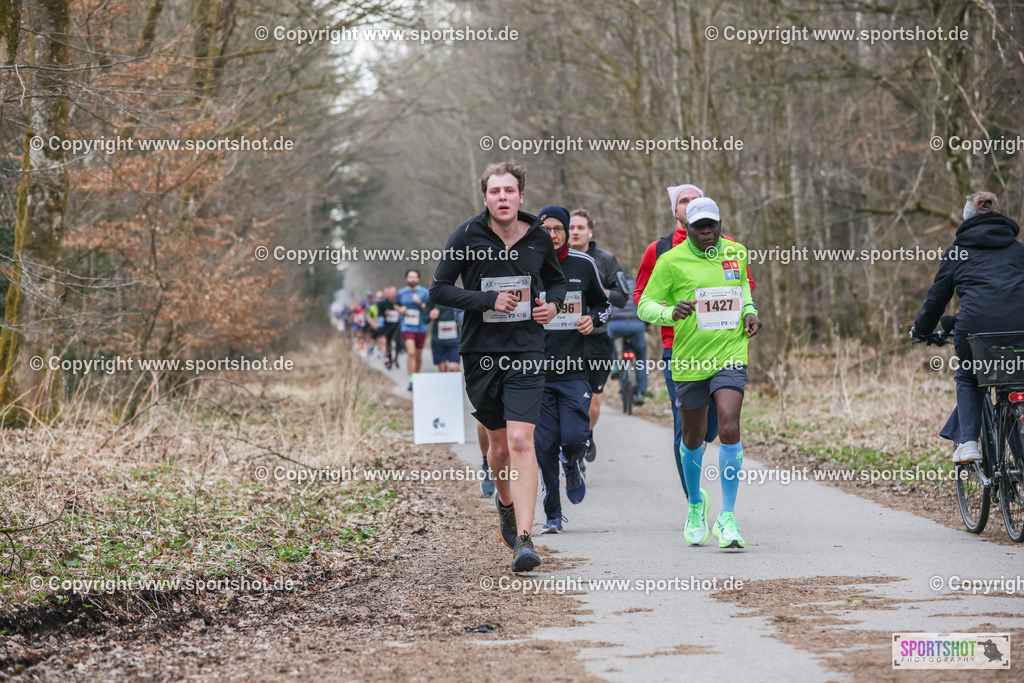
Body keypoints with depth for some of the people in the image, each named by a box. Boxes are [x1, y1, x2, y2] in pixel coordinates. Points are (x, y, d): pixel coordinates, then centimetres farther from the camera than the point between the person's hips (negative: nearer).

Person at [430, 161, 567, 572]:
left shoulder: (539, 239, 3)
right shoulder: (467, 236, -4)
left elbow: (556, 280, 22)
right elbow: (439, 290, -5)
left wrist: (553, 304, 0)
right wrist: (487, 300, -17)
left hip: (526, 352, 0)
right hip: (481, 352, 0)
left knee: (521, 441, -14)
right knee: (499, 443, 11)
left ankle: (523, 539, -18)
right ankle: (505, 503, 44)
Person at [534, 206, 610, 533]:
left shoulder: (584, 265, 6)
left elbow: (603, 303, 20)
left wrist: (593, 319, -1)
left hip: (575, 370, 0)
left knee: (574, 438, -11)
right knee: (545, 446, -2)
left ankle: (572, 466, 27)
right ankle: (552, 515, 11)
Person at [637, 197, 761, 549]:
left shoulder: (737, 253, 5)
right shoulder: (671, 261, -6)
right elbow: (644, 305, -3)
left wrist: (749, 311, 7)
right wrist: (670, 312, -23)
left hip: (730, 356, 1)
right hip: (690, 360, -1)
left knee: (729, 429, -18)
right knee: (693, 438, 11)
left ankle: (727, 517, -11)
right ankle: (695, 503, 39)